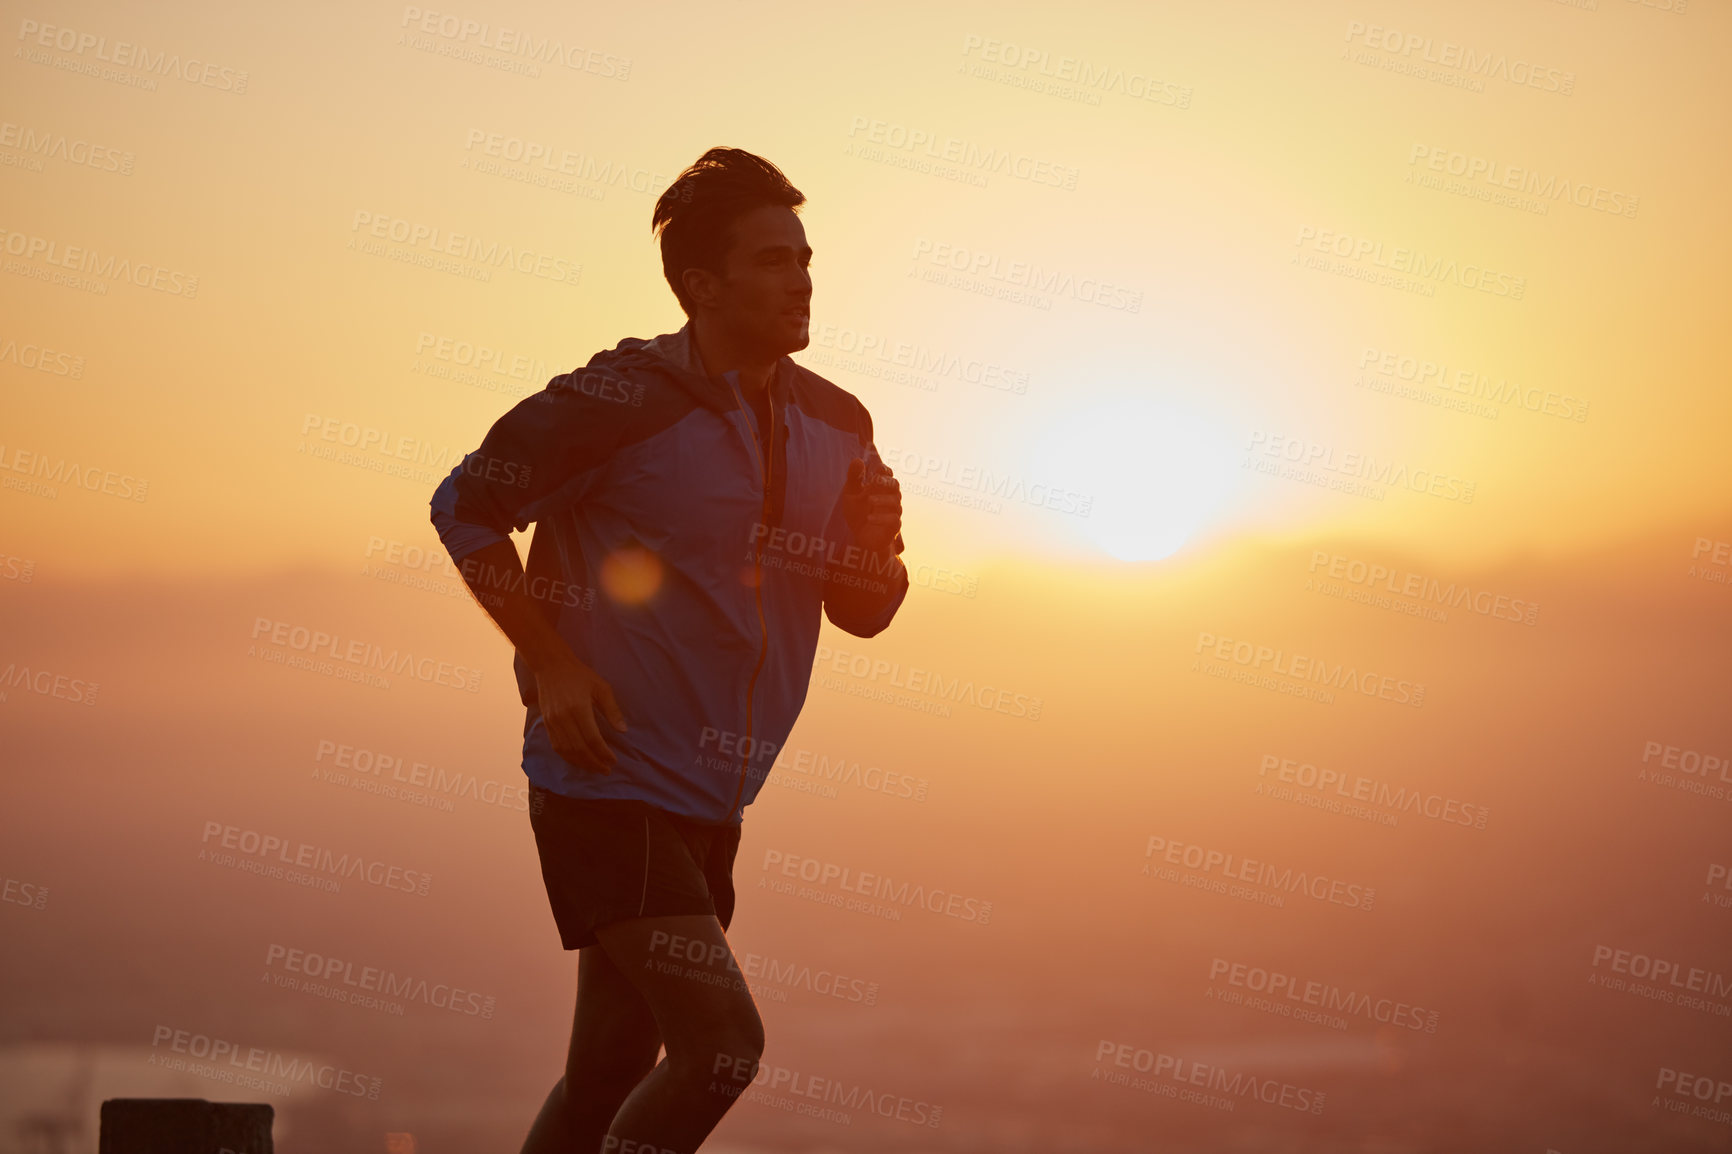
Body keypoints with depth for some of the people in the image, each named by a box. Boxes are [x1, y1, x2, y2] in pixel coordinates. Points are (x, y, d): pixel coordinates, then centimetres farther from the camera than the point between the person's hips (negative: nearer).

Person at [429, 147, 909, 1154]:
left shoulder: (835, 428, 6)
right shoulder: (625, 401, -15)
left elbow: (862, 611, 14)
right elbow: (466, 506, -7)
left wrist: (881, 551, -9)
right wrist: (551, 664, -12)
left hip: (705, 805, 7)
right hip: (609, 782, -7)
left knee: (615, 1070, 13)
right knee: (722, 1042, -16)